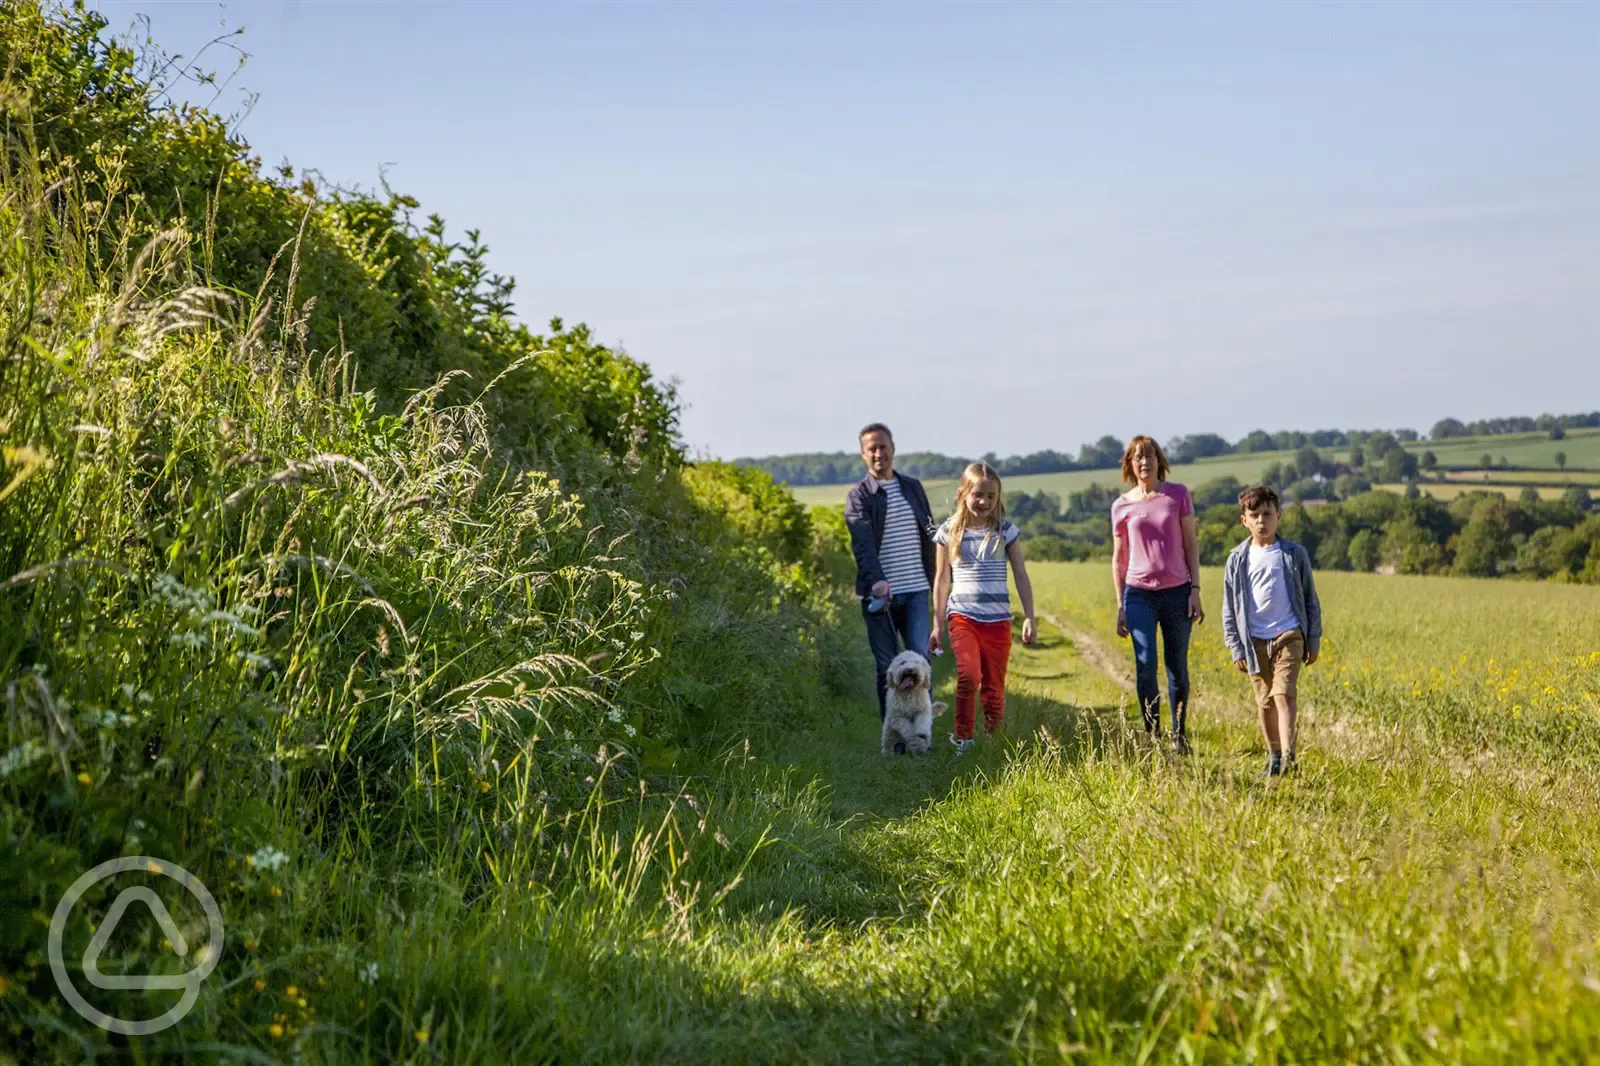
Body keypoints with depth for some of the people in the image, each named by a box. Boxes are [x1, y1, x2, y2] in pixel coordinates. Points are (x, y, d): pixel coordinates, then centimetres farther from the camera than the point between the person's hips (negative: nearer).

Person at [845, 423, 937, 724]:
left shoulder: (913, 488, 12)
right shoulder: (858, 496, -1)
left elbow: (929, 536, 19)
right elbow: (862, 543, -16)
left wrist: (934, 582, 15)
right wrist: (876, 580, -32)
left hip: (916, 591, 3)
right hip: (880, 594, -2)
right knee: (887, 667, 3)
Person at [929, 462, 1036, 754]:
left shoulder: (1005, 531, 4)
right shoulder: (949, 532, 4)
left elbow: (1021, 576, 7)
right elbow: (942, 580, 10)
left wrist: (1029, 617, 0)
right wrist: (937, 625, 10)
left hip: (997, 619, 1)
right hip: (962, 616, -1)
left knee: (993, 687, 3)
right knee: (968, 675, -22)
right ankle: (962, 737, -9)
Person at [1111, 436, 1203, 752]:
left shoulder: (1178, 494, 2)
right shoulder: (1122, 506, 4)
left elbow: (1190, 544, 4)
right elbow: (1119, 558, 8)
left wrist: (1195, 590, -3)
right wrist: (1120, 606, 5)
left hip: (1176, 592, 0)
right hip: (1139, 593, 0)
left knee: (1177, 668, 6)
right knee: (1145, 664, -11)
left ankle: (1180, 735, 19)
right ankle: (1152, 735, -2)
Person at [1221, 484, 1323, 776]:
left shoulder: (1294, 554, 3)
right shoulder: (1238, 560, 4)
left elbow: (1310, 600, 9)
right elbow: (1229, 609, 8)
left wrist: (1314, 641, 7)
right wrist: (1236, 649, 3)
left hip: (1289, 635, -2)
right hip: (1255, 641, 2)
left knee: (1284, 694, -16)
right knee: (1265, 701, 8)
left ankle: (1288, 755, -22)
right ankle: (1274, 756, 21)